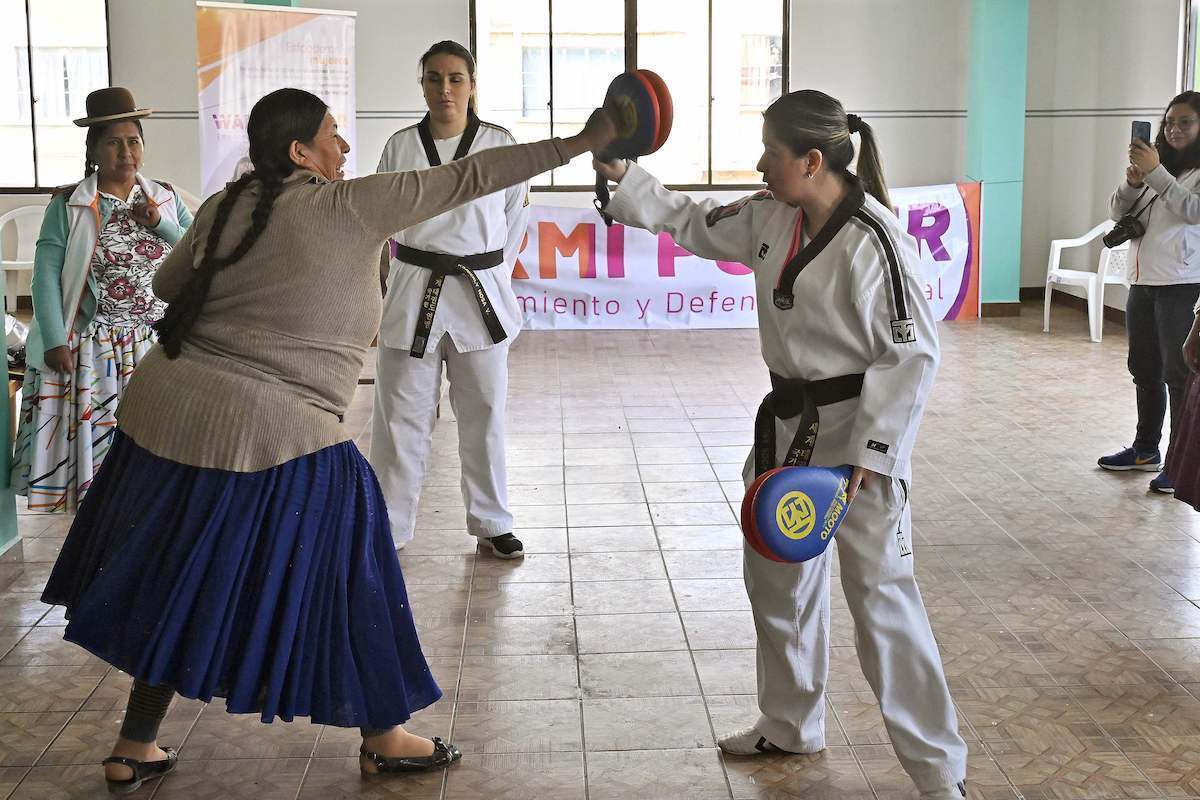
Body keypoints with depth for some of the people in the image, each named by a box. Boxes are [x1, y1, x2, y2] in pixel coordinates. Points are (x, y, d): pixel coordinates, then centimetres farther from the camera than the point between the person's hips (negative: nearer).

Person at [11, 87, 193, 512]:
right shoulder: (68, 205, -2)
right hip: (92, 349, -2)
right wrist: (54, 342, -16)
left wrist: (160, 224, -11)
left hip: (159, 345, 3)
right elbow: (46, 274, -8)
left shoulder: (166, 198, 8)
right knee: (91, 442, -1)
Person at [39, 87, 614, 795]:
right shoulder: (349, 209, -8)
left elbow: (167, 286, 21)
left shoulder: (224, 208, 8)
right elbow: (468, 179, -6)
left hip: (165, 411, 7)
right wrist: (581, 144, -1)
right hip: (271, 436, -7)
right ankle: (384, 738, 24)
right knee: (341, 582, 10)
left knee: (177, 588, 20)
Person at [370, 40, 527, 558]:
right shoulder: (400, 146, 0)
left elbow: (515, 215, 7)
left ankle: (491, 523, 24)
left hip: (482, 294, 0)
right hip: (414, 296, 0)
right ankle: (387, 529, 14)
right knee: (400, 418, 3)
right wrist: (413, 271, 8)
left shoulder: (500, 143, -2)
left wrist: (491, 275, 5)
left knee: (484, 415, 9)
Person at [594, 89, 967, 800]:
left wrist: (868, 453, -22)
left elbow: (912, 354, -20)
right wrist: (622, 174, 11)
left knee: (880, 594, -7)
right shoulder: (771, 216, 2)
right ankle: (792, 724, 40)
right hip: (790, 425, 9)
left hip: (857, 433, -9)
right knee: (776, 577, 19)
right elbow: (693, 223, 18)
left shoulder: (873, 241, -22)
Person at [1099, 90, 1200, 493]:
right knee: (1145, 370, 15)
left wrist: (1155, 173, -22)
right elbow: (1118, 212, 11)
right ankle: (1146, 450, 27)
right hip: (1143, 283, 7)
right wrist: (1132, 181, -9)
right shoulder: (1157, 163, 16)